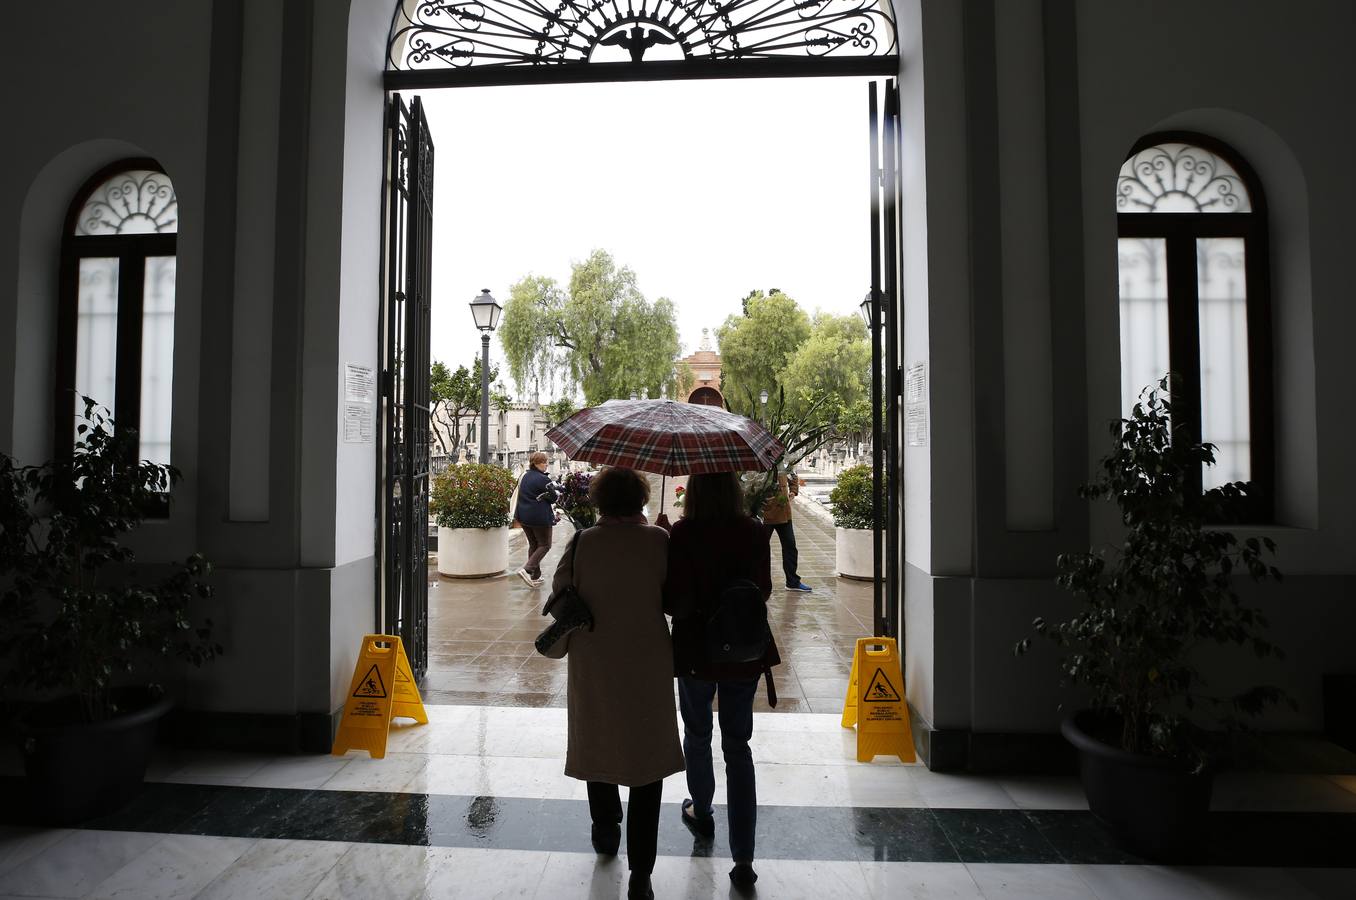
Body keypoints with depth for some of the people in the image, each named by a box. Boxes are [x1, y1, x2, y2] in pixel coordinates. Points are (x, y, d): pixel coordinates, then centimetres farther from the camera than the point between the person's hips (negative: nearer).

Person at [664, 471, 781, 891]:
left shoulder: (682, 534, -18)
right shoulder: (754, 532, -8)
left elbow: (674, 603, -18)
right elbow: (763, 591, 3)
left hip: (696, 650, -2)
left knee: (697, 735, 22)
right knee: (738, 746, 11)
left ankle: (701, 813, 45)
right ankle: (743, 859, 11)